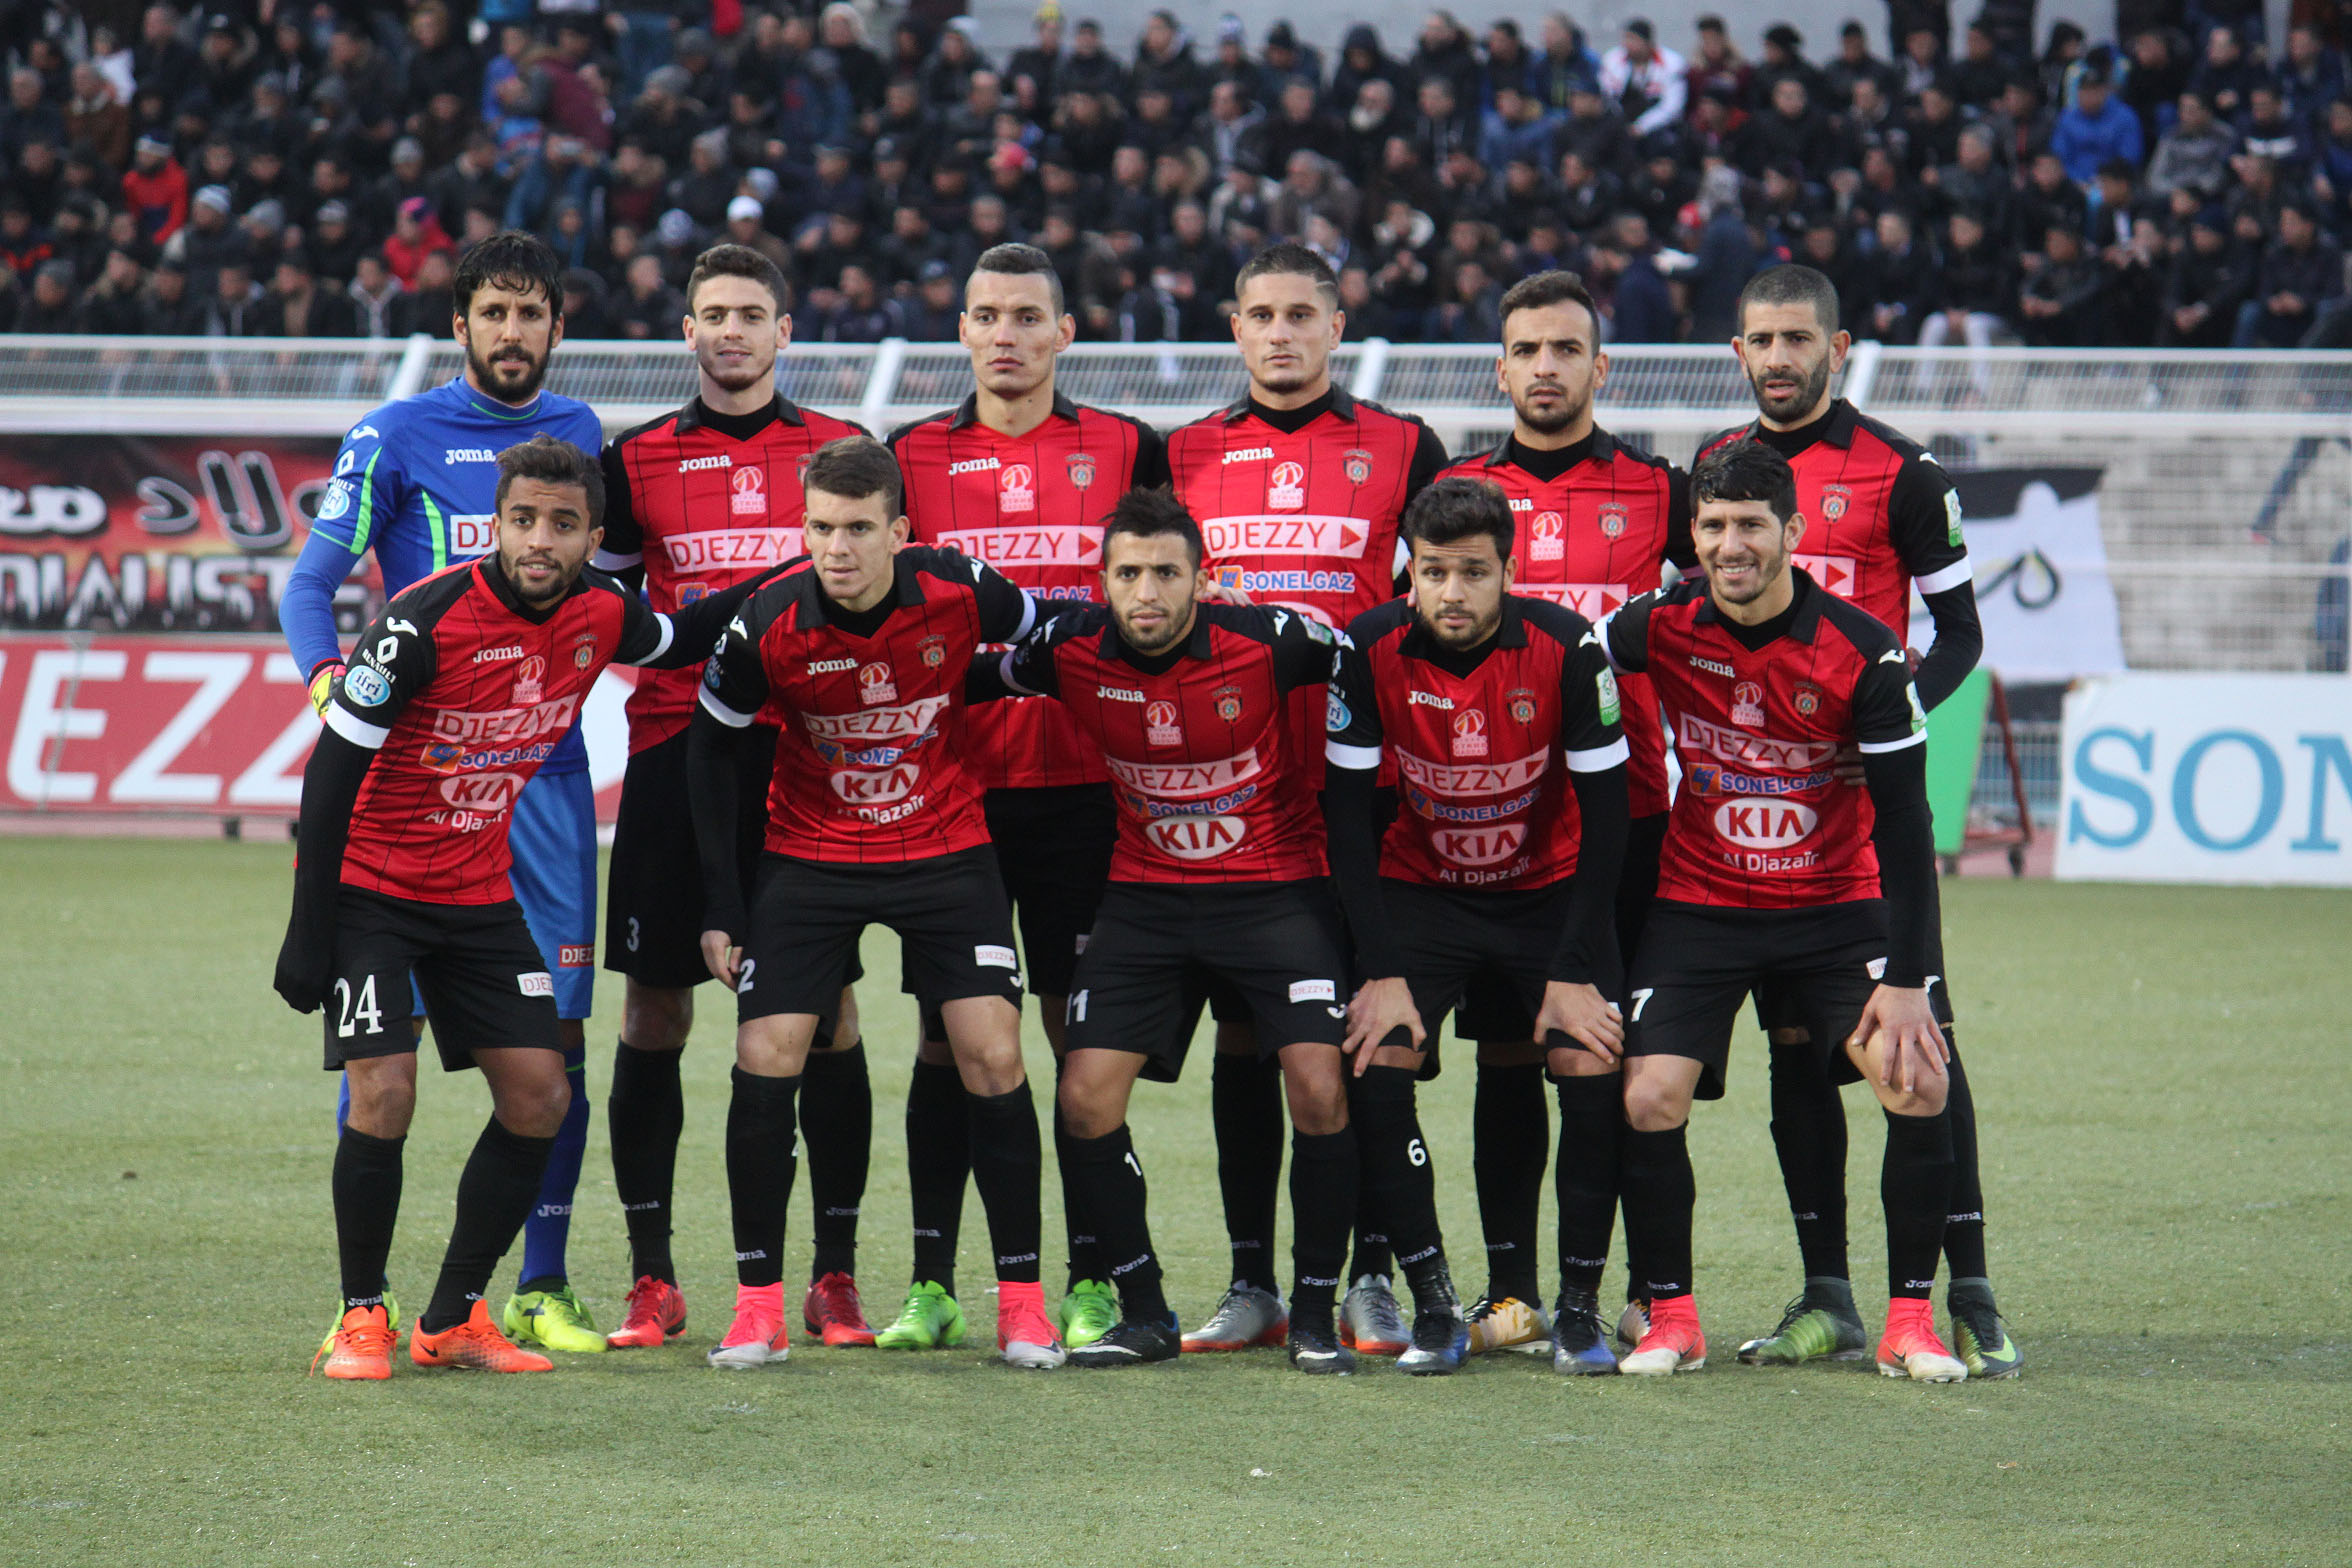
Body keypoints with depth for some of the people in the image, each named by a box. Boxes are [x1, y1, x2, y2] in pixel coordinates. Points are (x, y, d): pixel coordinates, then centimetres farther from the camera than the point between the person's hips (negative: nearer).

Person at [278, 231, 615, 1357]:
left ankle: (541, 1288, 11)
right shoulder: (396, 438, 0)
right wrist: (329, 683, -17)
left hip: (545, 768, 3)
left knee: (556, 1034, 2)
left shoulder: (578, 432, 12)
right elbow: (310, 581, -1)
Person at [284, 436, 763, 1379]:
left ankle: (453, 1319, 13)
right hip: (368, 883, -6)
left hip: (482, 892, 6)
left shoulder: (600, 615, -7)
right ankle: (362, 1318, 0)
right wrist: (307, 932, -19)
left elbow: (682, 642, 19)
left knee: (540, 1096, 0)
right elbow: (332, 771, -18)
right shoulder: (424, 622, -23)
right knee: (383, 1089, -16)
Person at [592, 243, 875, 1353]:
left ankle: (834, 1277, 5)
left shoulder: (843, 453, 9)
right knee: (652, 1014, 0)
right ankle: (651, 1281, 8)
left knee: (826, 1009, -2)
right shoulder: (637, 461, 9)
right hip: (675, 751, 0)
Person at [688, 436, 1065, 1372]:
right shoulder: (768, 624, -18)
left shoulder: (959, 594, -19)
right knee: (764, 1063, -9)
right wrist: (719, 908, -4)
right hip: (809, 860, 0)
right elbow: (712, 746, -4)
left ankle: (1021, 1302, 3)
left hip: (946, 849, 0)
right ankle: (758, 1306, 2)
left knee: (993, 1056, -9)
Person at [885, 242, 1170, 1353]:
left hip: (1084, 787, -1)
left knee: (1083, 1029, 1)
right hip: (951, 789, 1)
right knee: (949, 1030, 2)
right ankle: (931, 1284, 7)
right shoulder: (913, 457, 8)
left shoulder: (1127, 451, 6)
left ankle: (1090, 1283, 6)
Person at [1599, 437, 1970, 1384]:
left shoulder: (1861, 653, -14)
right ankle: (1670, 1321, 2)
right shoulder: (1659, 627, -9)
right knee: (1648, 1098, -16)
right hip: (1699, 906, 1)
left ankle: (1911, 1322, -5)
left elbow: (1904, 825, -10)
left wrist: (1907, 979, -15)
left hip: (1840, 906, -1)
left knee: (1920, 1087, -18)